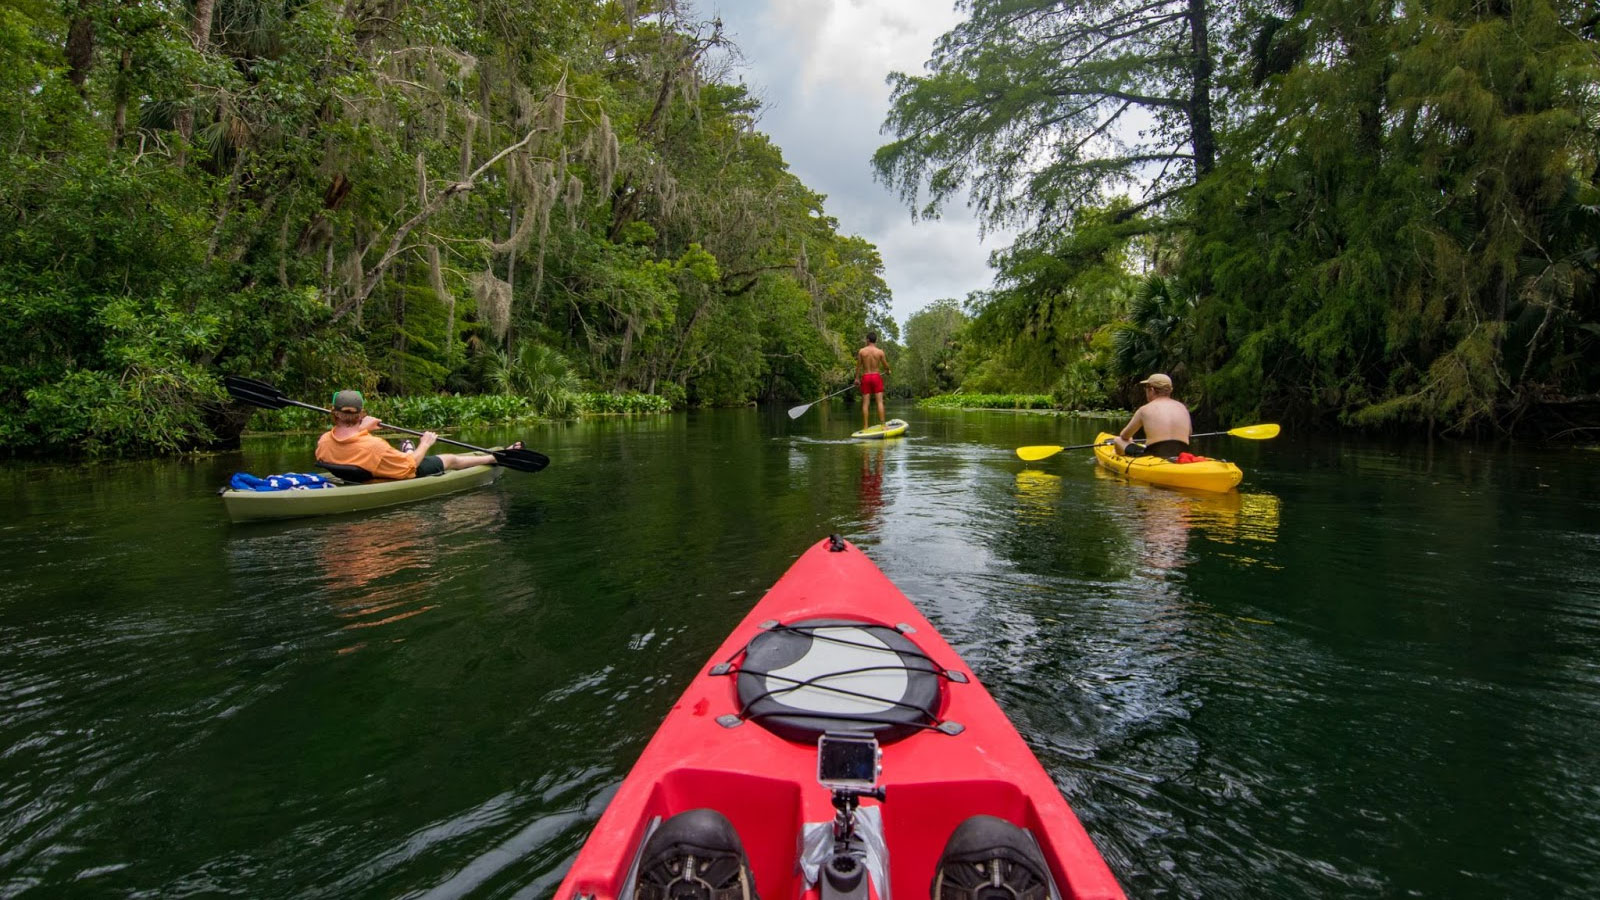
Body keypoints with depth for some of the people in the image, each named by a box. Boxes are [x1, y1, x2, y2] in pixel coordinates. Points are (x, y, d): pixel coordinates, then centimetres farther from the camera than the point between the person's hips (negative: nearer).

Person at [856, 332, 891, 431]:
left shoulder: (861, 351, -3)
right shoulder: (880, 352, -4)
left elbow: (858, 366, 0)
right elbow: (886, 366, 3)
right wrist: (887, 371, 25)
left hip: (865, 377, 1)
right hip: (876, 376, -1)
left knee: (865, 403, 2)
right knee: (880, 401, 1)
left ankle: (865, 427, 3)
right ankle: (883, 424, -2)